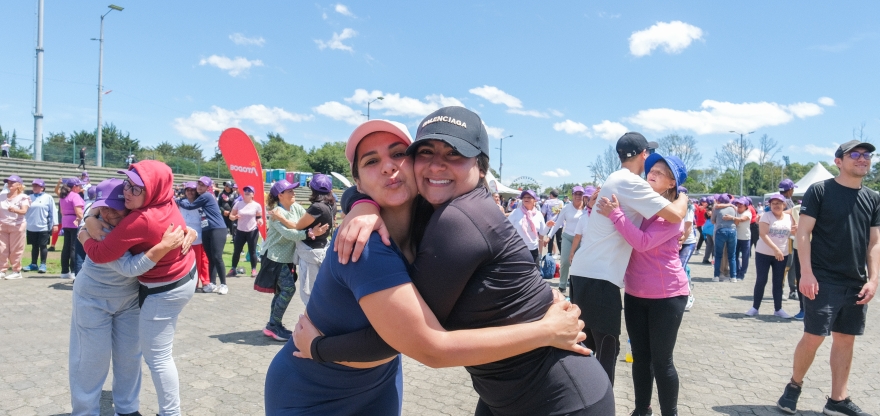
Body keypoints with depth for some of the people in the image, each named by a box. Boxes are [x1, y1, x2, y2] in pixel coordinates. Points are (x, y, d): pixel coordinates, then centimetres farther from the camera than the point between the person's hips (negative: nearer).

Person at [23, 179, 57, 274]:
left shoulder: (48, 197, -3)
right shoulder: (30, 197, 10)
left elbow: (53, 211, -5)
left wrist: (55, 224, -8)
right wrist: (23, 222, 5)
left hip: (44, 227, -4)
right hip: (31, 227, 4)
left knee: (43, 246, 0)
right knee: (34, 246, 12)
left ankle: (43, 265, 6)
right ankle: (33, 264, 19)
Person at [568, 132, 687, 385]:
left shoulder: (614, 180, 19)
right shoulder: (630, 182, -11)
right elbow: (675, 215, -15)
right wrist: (683, 198, 5)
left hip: (584, 273, 10)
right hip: (599, 278, -10)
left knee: (586, 348, 17)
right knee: (607, 351, -2)